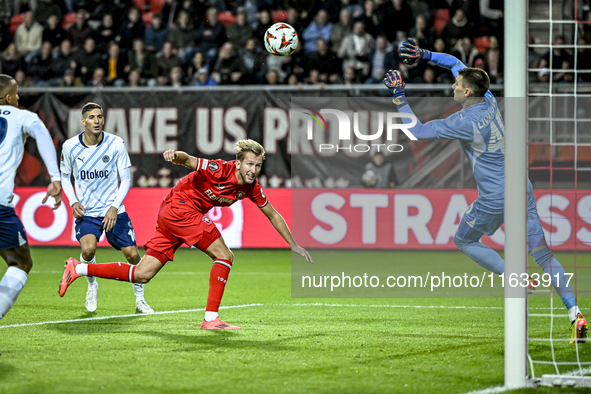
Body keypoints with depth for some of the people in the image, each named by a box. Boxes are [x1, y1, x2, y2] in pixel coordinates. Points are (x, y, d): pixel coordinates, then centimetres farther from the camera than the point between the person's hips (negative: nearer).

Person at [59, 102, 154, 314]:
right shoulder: (70, 146, -5)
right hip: (85, 211, -1)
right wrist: (73, 202, -4)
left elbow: (125, 179, -1)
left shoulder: (116, 144, -7)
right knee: (88, 249, -26)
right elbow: (65, 176, 11)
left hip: (113, 211, 1)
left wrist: (114, 207, -13)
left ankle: (140, 299, 16)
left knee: (132, 254, -6)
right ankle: (92, 286, 5)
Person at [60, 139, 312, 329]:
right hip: (180, 206, -8)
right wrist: (176, 155, -50)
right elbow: (188, 160, -26)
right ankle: (211, 318, -15)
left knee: (142, 275, 4)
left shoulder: (251, 188, 4)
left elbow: (272, 214, 16)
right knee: (224, 256, -14)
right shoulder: (219, 170, -17)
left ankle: (78, 269, 8)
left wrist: (294, 245, 18)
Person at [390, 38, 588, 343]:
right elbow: (456, 64, 19)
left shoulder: (464, 121, -18)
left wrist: (399, 97, -7)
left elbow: (417, 131, -10)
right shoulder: (489, 101, 3)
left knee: (463, 240, 19)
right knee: (542, 253, 7)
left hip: (495, 200, -7)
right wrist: (423, 55, 15)